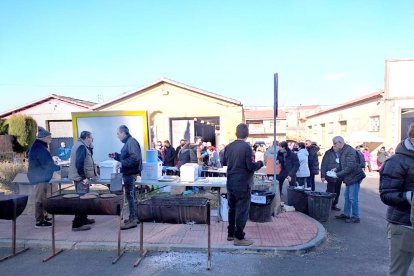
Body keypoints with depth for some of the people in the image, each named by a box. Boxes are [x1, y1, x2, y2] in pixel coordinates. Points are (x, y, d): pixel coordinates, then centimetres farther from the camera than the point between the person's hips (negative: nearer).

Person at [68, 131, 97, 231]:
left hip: (81, 177, 11)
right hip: (81, 178, -11)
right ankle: (77, 224, -3)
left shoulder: (81, 145, 15)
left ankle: (83, 219, 32)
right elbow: (79, 164, -25)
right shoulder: (81, 146, -17)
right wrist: (84, 177, -23)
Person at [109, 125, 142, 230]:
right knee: (131, 196, 16)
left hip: (130, 173, -10)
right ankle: (134, 217, 26)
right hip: (129, 173, 10)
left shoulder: (131, 141, -16)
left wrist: (122, 163, -22)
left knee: (130, 196, -5)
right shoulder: (128, 142, 15)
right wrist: (116, 156, 16)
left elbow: (135, 158, -26)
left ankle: (132, 220, 2)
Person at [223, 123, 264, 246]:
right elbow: (250, 167, -19)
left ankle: (231, 233, 29)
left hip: (230, 183, 7)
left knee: (232, 209, 18)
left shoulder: (229, 146, 3)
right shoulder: (246, 147, -17)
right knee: (242, 211, 4)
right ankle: (239, 238, 12)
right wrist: (260, 163, -1)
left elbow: (224, 163, 13)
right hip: (242, 184, -6)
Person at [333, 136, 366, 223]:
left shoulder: (349, 151, -19)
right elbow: (342, 166, 16)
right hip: (349, 178, 10)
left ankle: (356, 217, 9)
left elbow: (350, 167, -25)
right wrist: (335, 171, 0)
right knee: (347, 197, 17)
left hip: (354, 177, -10)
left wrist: (338, 174, -21)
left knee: (353, 198, -3)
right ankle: (346, 214, 29)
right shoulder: (342, 151, 9)